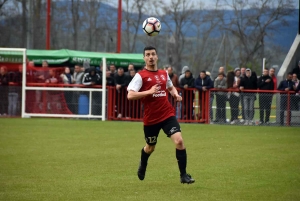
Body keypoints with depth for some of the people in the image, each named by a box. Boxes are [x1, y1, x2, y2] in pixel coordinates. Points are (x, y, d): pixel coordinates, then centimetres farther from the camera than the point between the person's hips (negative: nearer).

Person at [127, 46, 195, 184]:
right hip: (151, 118, -3)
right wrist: (149, 91, -27)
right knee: (150, 147, 16)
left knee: (179, 141, -17)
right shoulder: (141, 76, -8)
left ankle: (183, 175, -9)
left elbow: (171, 87, 29)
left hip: (168, 115, 3)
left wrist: (175, 94, 7)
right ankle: (142, 166, 51)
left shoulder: (164, 74, 8)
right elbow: (130, 95, -19)